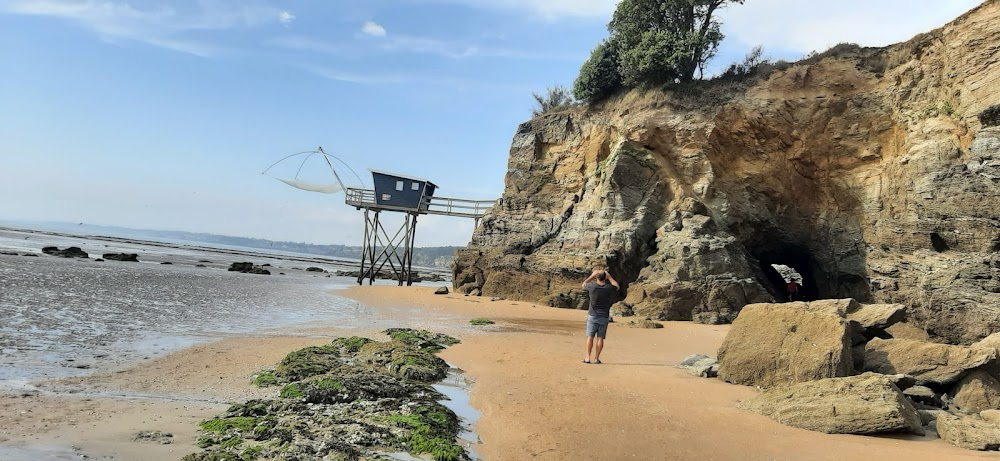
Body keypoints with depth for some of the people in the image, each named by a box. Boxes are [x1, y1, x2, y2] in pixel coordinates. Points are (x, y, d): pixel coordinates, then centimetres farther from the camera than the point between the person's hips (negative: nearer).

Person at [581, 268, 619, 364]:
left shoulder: (592, 286, -10)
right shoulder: (609, 288, -8)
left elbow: (583, 285, 13)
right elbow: (616, 286, 16)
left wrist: (592, 276, 16)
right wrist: (609, 277, 16)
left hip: (592, 316, -1)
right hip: (604, 316, 1)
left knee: (590, 337, 3)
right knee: (600, 338, 4)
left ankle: (588, 357, 0)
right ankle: (596, 358, 4)